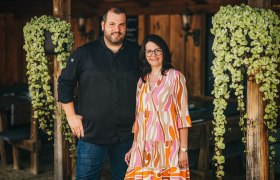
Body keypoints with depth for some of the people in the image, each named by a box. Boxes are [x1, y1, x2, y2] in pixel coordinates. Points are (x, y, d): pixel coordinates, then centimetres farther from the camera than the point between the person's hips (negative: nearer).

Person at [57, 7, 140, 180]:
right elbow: (65, 83, 5)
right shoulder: (84, 53, 0)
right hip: (91, 133, -2)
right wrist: (71, 116, 0)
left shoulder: (137, 53, 4)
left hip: (127, 134, 2)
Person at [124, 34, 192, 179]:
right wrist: (132, 148, 12)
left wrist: (183, 149, -9)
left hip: (167, 146, -4)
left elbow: (183, 115, -4)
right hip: (143, 147, 4)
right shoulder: (142, 81, 14)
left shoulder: (175, 77, 0)